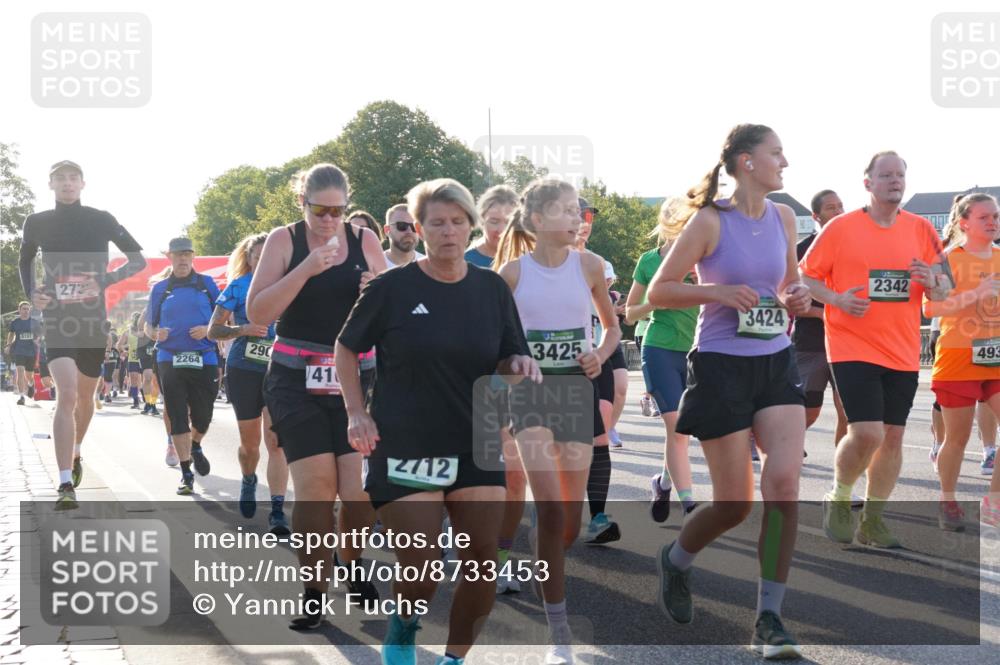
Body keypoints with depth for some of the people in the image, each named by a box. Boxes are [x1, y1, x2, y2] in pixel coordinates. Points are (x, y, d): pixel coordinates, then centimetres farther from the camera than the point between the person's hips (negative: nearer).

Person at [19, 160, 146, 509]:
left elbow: (139, 259, 2)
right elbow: (24, 261, 20)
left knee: (85, 396, 18)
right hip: (57, 320, -2)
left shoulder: (101, 220, -2)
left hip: (93, 321, 2)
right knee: (66, 394, -20)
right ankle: (65, 485, -24)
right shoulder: (37, 223, 1)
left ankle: (75, 453, 48)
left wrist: (106, 280, -14)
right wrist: (30, 292, 1)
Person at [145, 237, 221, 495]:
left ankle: (196, 447, 38)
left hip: (204, 360, 0)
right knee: (177, 418, -3)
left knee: (202, 417, 4)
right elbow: (148, 326, 15)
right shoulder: (160, 289, 11)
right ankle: (186, 473, 3)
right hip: (169, 360, 0)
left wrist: (208, 330, -12)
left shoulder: (207, 284, 8)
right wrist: (156, 334, -8)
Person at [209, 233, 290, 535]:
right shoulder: (239, 286, 1)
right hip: (243, 371, 0)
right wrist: (243, 329, -16)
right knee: (250, 443, 13)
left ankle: (277, 510, -13)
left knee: (276, 442, -12)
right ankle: (248, 482, 44)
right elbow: (213, 330, 0)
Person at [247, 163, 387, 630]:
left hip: (354, 378, 2)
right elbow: (257, 312, -9)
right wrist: (306, 270, -20)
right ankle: (314, 590, 4)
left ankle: (352, 563, 22)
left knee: (361, 491, -6)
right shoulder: (284, 241, 0)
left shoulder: (365, 242, 6)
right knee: (315, 489, -11)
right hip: (296, 380, -2)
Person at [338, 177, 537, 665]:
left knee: (483, 564, -2)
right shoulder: (392, 288, -6)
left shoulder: (492, 289, 4)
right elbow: (346, 349, 4)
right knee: (421, 572, -6)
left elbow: (508, 363, 11)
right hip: (404, 450, -3)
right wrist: (357, 413, -6)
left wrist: (521, 365, -12)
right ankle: (403, 624, 28)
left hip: (475, 448, 4)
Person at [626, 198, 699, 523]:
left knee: (680, 429, 8)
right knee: (676, 426, -11)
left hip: (695, 351, 2)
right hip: (660, 350, -2)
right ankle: (689, 504, -11)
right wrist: (655, 302, -9)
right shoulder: (649, 261, 4)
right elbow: (630, 314, 10)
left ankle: (664, 482, 34)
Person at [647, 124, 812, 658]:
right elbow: (658, 292, -7)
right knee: (734, 503, -1)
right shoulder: (710, 221, -9)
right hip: (721, 366, -5)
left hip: (776, 363, 5)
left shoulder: (783, 219, 7)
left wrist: (797, 298, 1)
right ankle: (675, 559, 32)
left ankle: (769, 619, -3)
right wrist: (717, 291, -21)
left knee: (784, 484, -12)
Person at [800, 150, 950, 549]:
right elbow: (805, 277, 2)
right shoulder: (841, 228, -3)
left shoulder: (921, 230, 7)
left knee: (893, 437, 6)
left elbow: (944, 291, 12)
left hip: (903, 353, 4)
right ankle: (838, 500, 10)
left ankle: (872, 519, 20)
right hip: (853, 348, -4)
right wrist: (837, 299, -16)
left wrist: (931, 281, -12)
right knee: (867, 433, -16)